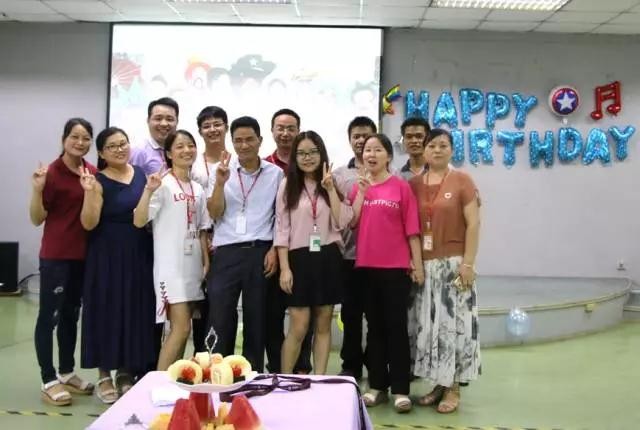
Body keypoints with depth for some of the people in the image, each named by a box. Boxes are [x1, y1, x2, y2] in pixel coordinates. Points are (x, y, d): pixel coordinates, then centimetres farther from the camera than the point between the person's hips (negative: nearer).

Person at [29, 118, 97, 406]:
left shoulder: (93, 173, 6)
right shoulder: (51, 173, -12)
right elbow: (37, 219, -10)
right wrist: (37, 190, -24)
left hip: (83, 254, 7)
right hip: (56, 255, -7)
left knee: (71, 315, 16)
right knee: (49, 316, 0)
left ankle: (67, 373, 28)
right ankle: (48, 381, 7)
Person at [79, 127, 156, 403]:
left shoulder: (141, 174, 7)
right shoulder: (99, 182, -6)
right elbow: (89, 224, -14)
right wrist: (89, 192, -25)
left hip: (139, 255, 4)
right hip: (108, 256, -4)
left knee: (135, 311, 8)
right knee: (108, 310, 2)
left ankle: (126, 373, 23)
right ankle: (104, 376, 15)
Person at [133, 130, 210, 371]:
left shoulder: (198, 189, 13)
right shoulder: (163, 184, -7)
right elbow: (139, 221, -16)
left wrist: (206, 263, 9)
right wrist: (148, 190, -28)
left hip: (193, 266, 7)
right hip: (170, 266, -7)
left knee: (180, 329, 9)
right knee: (181, 329, -12)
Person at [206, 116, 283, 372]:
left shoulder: (275, 173, 3)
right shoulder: (222, 170, 4)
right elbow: (214, 214, -1)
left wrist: (274, 250, -3)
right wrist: (220, 183, -14)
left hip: (260, 252, 0)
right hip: (226, 253, 0)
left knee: (257, 319, 8)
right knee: (219, 319, 0)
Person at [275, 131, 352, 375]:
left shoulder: (334, 184, 7)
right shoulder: (288, 185, 3)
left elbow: (342, 223, -6)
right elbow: (281, 229, -1)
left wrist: (330, 189, -10)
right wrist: (284, 267, -8)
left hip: (328, 258, 2)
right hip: (300, 258, -2)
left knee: (323, 325, 8)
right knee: (298, 328, -3)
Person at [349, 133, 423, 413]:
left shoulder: (401, 186, -3)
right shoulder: (358, 186, 10)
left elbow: (411, 229, -4)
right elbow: (351, 223, 1)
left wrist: (417, 264, -7)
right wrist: (362, 192, -6)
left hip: (396, 267, -4)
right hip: (366, 266, 4)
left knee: (396, 326, 0)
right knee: (374, 326, 11)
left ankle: (400, 389, 7)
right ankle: (377, 385, 19)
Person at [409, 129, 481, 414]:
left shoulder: (462, 180, -2)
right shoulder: (414, 184, 9)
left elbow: (473, 223, -6)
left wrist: (468, 262, -12)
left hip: (453, 264, -4)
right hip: (424, 265, 4)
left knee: (454, 323, -2)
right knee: (429, 324, 7)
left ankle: (454, 387, 9)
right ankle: (439, 383, 18)